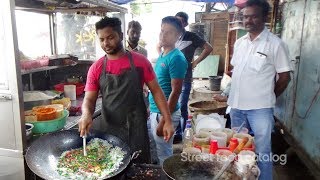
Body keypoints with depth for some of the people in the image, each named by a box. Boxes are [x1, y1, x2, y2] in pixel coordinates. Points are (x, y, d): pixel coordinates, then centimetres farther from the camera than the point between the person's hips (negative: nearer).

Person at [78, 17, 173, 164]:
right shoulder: (96, 68, 1)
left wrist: (167, 120, -6)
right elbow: (89, 99, 1)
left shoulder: (140, 61, -4)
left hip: (136, 129, -1)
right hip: (107, 129, 2)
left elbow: (156, 91, 0)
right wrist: (86, 114, -21)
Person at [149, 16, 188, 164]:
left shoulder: (176, 58, -17)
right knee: (161, 150, 22)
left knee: (164, 154, 6)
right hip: (156, 110, 9)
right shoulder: (162, 56, 10)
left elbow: (175, 91, -21)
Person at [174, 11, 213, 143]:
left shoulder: (191, 37, -2)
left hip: (184, 78, -4)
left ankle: (178, 134, 13)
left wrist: (195, 62, -4)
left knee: (181, 107, 0)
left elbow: (208, 48, -1)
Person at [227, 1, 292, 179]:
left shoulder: (275, 44, -9)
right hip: (236, 105, 6)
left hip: (260, 108, -6)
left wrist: (268, 97, 3)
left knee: (262, 151, 5)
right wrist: (236, 95, 11)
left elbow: (285, 76, -5)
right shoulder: (239, 42, 7)